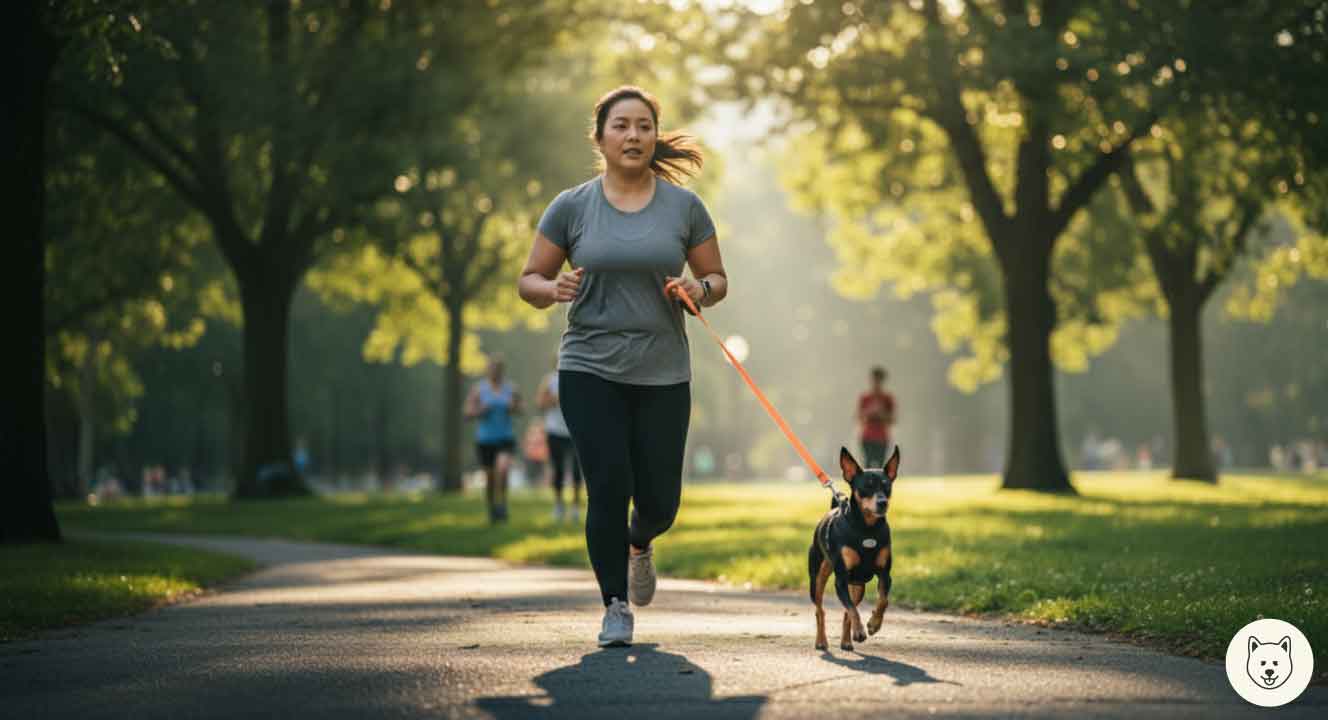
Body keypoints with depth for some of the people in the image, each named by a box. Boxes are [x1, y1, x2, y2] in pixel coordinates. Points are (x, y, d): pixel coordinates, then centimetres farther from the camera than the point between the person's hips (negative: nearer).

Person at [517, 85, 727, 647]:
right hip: (590, 370, -1)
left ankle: (638, 544, 40)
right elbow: (529, 282, 5)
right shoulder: (571, 207, 0)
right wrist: (555, 289, -17)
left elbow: (717, 280, 9)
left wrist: (699, 291, -13)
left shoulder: (684, 207, 3)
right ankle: (615, 605, 6)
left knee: (659, 500, 3)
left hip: (662, 374, 1)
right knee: (608, 490, -11)